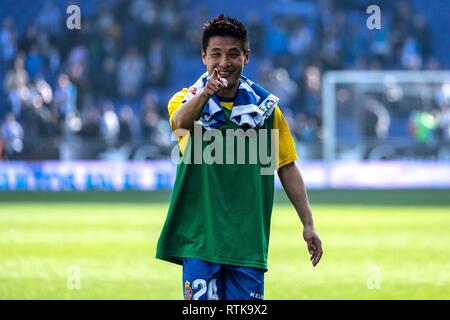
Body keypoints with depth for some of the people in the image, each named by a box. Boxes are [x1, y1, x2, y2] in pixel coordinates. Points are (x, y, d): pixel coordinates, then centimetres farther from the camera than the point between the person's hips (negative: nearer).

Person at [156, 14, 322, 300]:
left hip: (248, 240, 2)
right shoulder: (188, 99, 1)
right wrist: (205, 94, -47)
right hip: (200, 235, -2)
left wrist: (308, 224, 7)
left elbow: (288, 168, 13)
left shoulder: (265, 106, 8)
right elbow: (181, 121, -25)